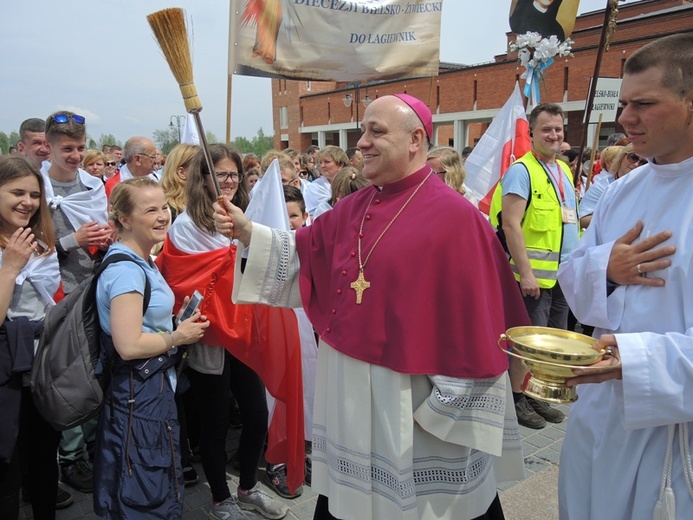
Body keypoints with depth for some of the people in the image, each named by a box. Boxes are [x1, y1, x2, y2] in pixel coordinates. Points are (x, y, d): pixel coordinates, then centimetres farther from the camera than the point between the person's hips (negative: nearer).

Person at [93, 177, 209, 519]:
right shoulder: (126, 270, -22)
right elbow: (129, 346, -28)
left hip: (156, 387, 10)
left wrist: (179, 325, 6)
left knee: (159, 489, 24)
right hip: (139, 393, -10)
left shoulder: (142, 263, 9)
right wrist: (178, 337, -15)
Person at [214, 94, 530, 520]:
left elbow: (471, 318, -16)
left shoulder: (454, 217, -16)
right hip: (352, 393, 6)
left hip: (412, 398, -6)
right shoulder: (354, 208, 5)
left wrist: (442, 405, -14)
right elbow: (302, 256, 10)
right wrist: (246, 231, -3)